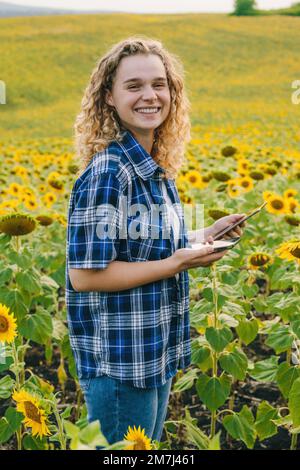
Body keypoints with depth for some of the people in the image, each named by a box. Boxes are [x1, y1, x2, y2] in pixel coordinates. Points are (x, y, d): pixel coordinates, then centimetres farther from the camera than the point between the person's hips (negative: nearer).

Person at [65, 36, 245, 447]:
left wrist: (204, 238, 3)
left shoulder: (154, 167, 4)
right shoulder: (107, 173, -22)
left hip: (156, 355, 9)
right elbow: (84, 274, -23)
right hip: (119, 364, -9)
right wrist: (175, 264, -23)